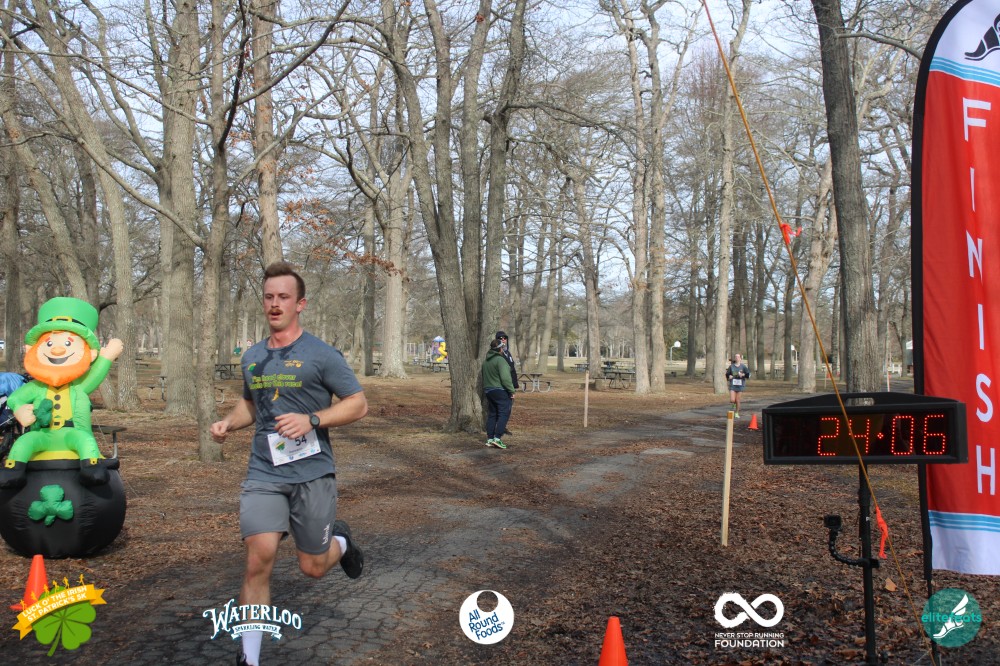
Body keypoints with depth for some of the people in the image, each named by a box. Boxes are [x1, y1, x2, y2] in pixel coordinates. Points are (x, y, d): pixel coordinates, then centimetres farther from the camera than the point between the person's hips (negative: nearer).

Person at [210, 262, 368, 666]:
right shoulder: (252, 357, 10)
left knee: (313, 568, 8)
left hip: (312, 474, -3)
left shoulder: (321, 354, -6)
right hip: (263, 474, 3)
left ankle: (340, 540, 44)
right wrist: (229, 422, 6)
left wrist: (311, 420, -20)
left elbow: (358, 404, -6)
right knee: (258, 560, -13)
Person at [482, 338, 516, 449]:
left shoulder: (486, 361, 13)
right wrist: (511, 391, -16)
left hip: (488, 391, 9)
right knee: (504, 414, -5)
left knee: (492, 415, 13)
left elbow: (483, 377, 18)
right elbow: (505, 378, -22)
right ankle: (497, 438, -14)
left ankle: (489, 439, 13)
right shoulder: (500, 360, -16)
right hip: (501, 391, -8)